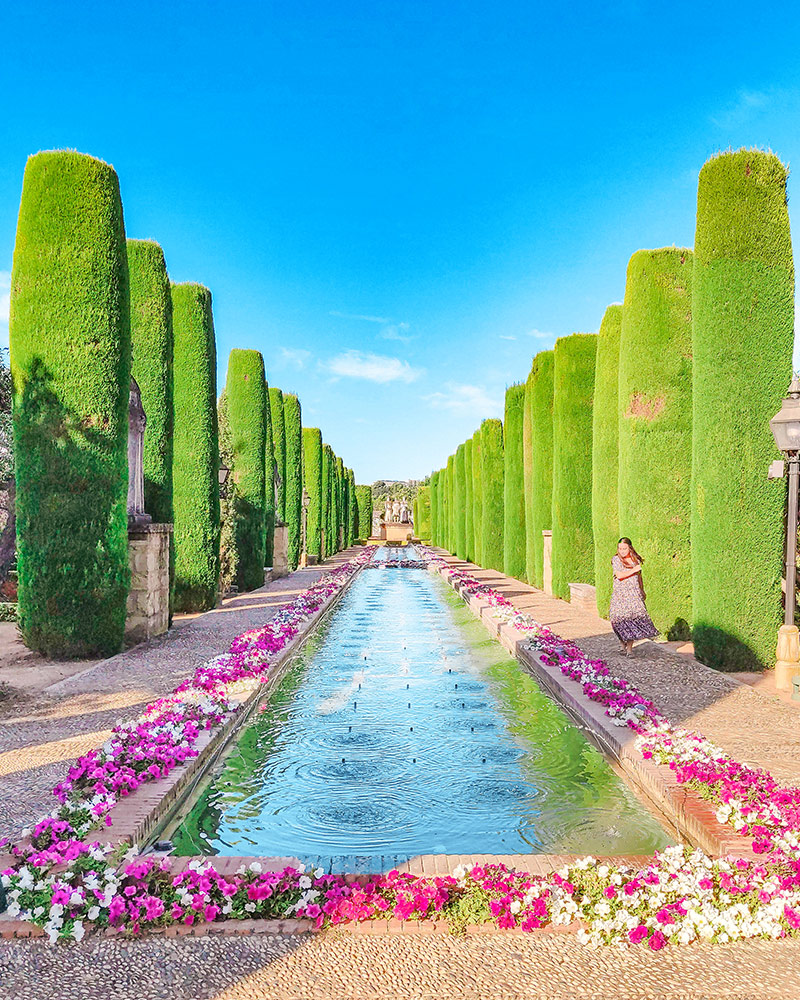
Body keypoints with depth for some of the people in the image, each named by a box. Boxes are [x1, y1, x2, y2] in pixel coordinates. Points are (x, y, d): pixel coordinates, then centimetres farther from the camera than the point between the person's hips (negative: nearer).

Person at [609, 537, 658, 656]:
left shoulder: (636, 560, 11)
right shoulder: (616, 560, 1)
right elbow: (619, 575, -12)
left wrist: (642, 591, 29)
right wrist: (634, 570, -14)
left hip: (634, 593, 2)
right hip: (620, 594, -2)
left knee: (634, 617, -10)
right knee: (620, 619, -6)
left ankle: (629, 648, -4)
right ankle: (623, 646, 13)